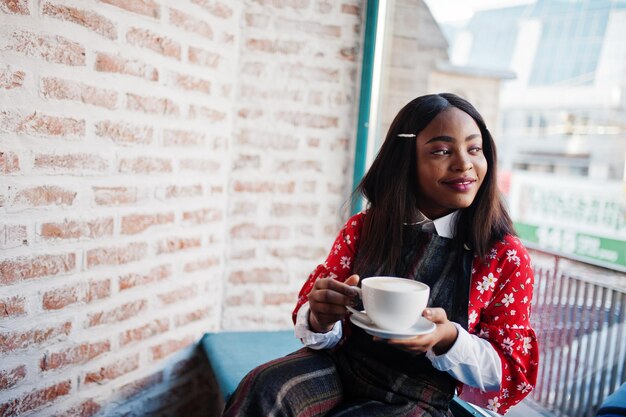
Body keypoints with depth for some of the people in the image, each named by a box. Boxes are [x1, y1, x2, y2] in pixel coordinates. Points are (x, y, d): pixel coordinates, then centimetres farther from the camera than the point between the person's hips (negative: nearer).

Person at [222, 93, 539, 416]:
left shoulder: (506, 257, -6)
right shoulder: (363, 228, 1)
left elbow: (511, 373, -1)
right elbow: (308, 314, 4)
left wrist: (449, 338, -22)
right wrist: (320, 319, -23)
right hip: (342, 365, 3)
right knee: (264, 387, -27)